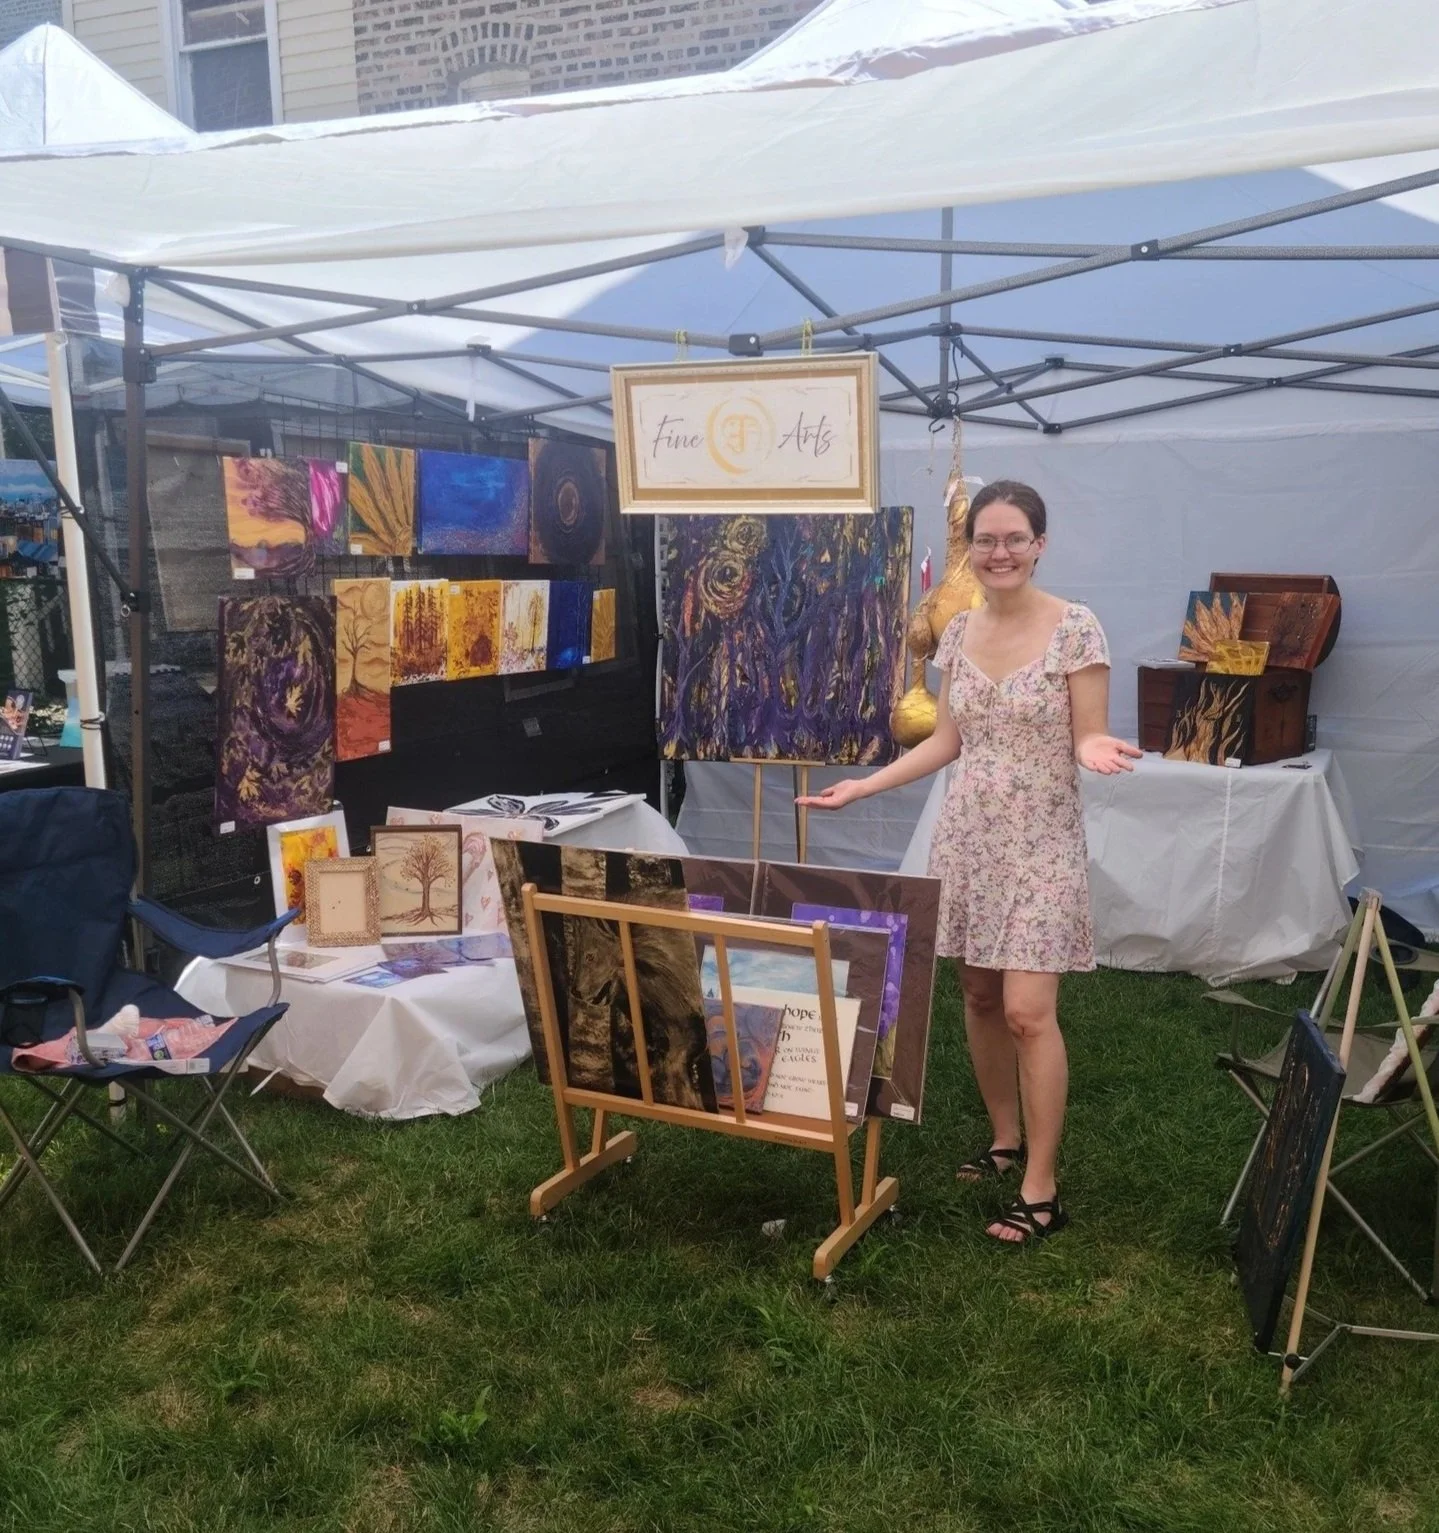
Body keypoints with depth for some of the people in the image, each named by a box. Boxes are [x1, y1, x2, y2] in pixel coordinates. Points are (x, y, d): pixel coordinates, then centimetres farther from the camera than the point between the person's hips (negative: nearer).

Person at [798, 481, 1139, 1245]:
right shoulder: (958, 633, 6)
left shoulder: (1075, 628, -10)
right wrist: (863, 785, 6)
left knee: (1028, 1011, -8)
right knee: (979, 996, 11)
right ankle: (1005, 1140, 30)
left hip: (1041, 842, -5)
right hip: (967, 835, 6)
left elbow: (1089, 739, -9)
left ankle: (1040, 1189, 3)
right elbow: (947, 741, 11)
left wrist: (1094, 750, -33)